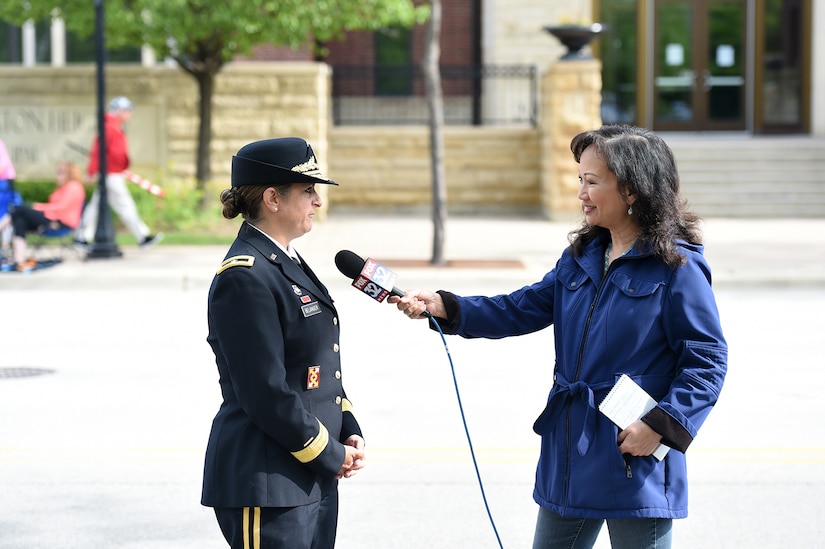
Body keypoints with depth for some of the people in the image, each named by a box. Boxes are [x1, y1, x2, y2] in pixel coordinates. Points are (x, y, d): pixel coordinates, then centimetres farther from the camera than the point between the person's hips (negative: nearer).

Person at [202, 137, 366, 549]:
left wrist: (349, 435, 5)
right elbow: (266, 395, -21)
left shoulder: (287, 263, 13)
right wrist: (332, 455, -12)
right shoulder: (244, 277, -17)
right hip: (266, 485, -9)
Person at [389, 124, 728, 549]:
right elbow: (522, 310, 9)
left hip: (636, 460, -7)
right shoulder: (582, 256, 9)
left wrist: (660, 425, -21)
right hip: (570, 451, 7)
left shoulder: (678, 267, -12)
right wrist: (442, 307, -1)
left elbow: (707, 360, -13)